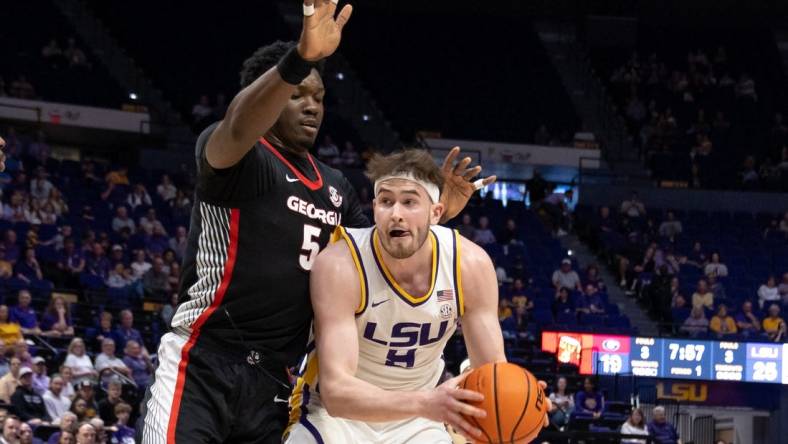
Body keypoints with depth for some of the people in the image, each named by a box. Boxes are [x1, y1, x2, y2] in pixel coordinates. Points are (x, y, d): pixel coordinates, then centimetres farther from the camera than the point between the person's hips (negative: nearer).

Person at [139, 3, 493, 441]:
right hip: (203, 364, -7)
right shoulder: (237, 157, -7)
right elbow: (238, 128, -31)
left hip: (277, 376, 7)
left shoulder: (335, 187, 17)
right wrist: (300, 58, -48)